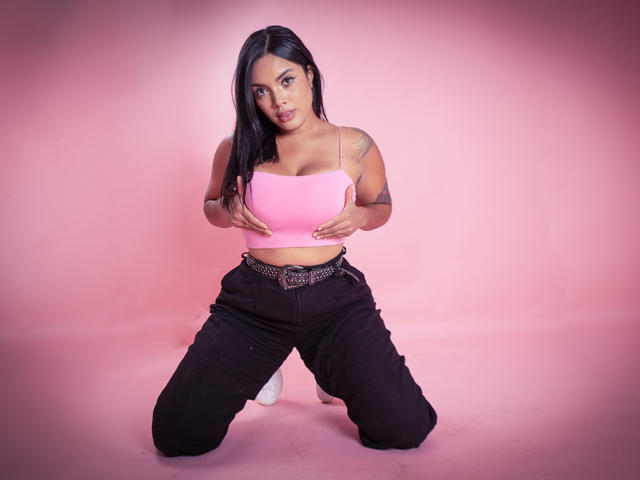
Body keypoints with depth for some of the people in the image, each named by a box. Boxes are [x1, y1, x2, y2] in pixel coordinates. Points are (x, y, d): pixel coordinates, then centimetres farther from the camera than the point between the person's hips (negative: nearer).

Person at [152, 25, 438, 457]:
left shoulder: (355, 147, -1)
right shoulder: (237, 148, 0)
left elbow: (382, 206, 14)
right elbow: (212, 205, 17)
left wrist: (360, 216, -10)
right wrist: (228, 211, -7)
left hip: (334, 297, 0)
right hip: (253, 298, 1)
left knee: (405, 427, -10)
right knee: (176, 434, -4)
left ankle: (334, 371, 23)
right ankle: (261, 364, 25)